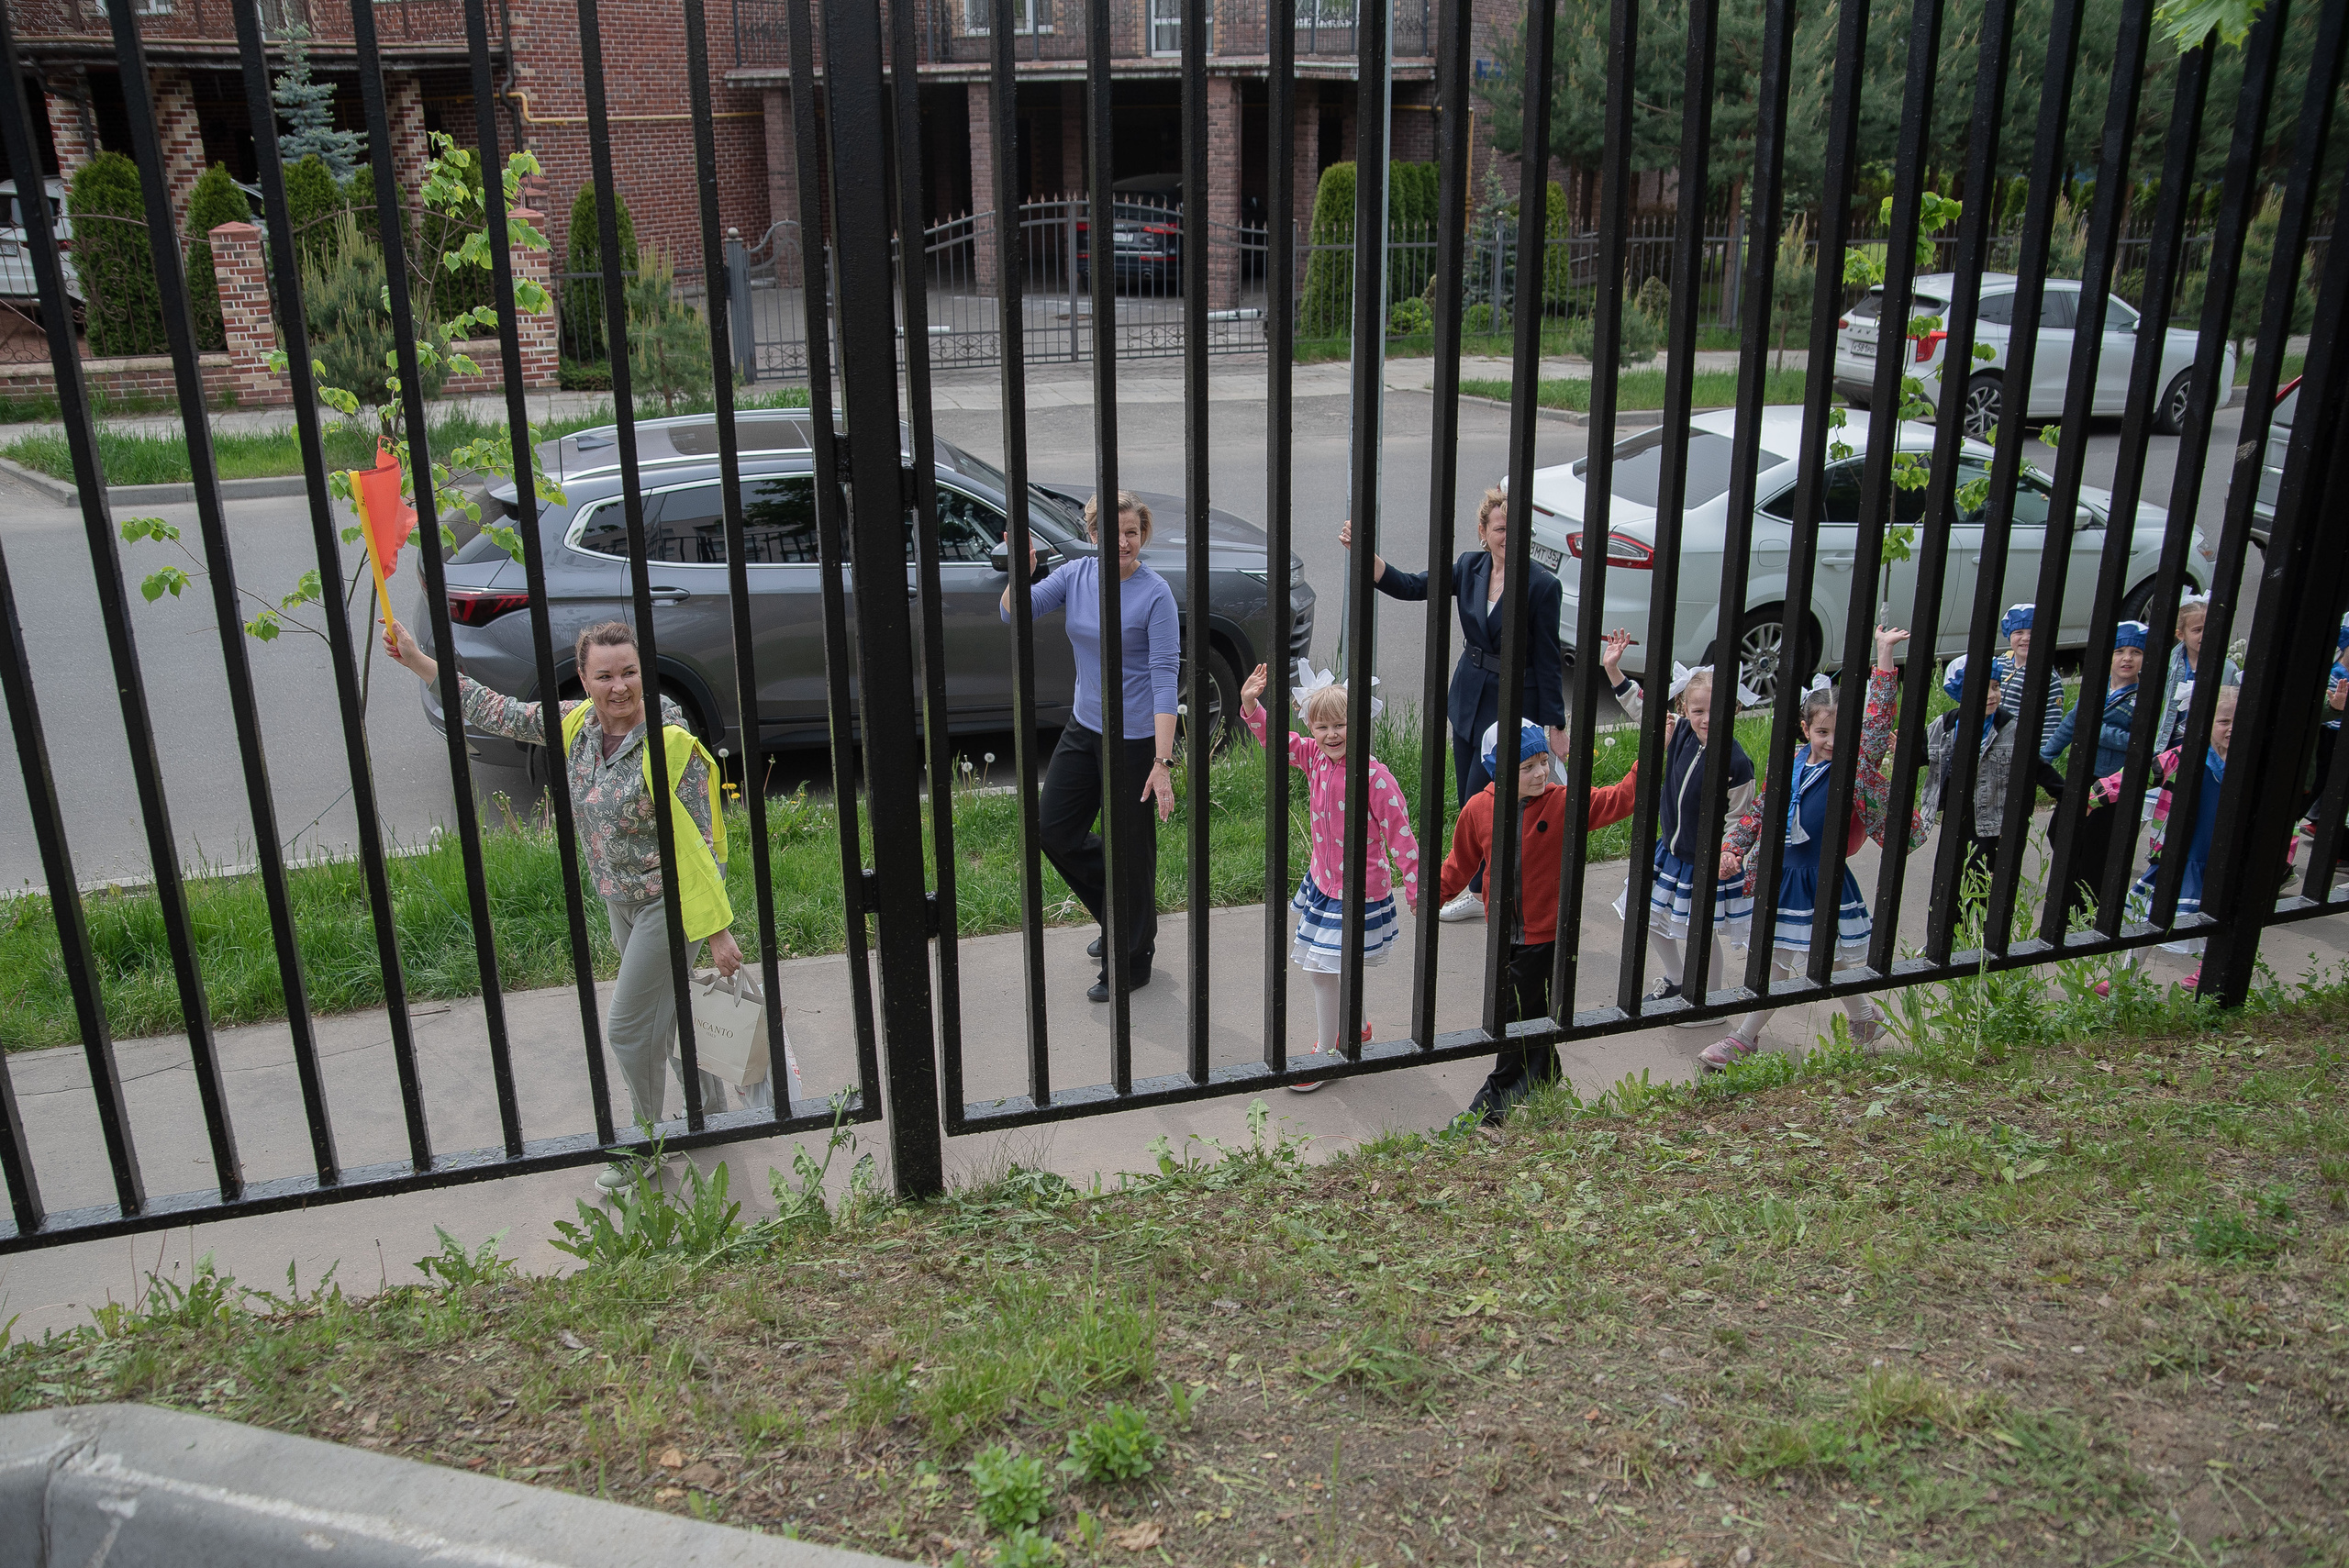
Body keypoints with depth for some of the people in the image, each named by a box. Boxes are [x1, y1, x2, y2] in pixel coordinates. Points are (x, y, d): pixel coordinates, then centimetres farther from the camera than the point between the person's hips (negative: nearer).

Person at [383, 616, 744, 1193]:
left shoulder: (670, 744, -25)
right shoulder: (577, 724, -4)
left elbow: (698, 843, -22)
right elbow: (501, 714, 4)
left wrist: (717, 931, -20)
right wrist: (417, 661, 0)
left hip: (668, 901, -7)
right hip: (621, 900, 8)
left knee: (627, 1025, 0)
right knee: (664, 1013, 20)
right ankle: (711, 1110, 41)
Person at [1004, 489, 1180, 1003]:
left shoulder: (1156, 594, -17)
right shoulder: (1077, 574, -1)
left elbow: (1165, 680, -19)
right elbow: (1015, 612, -5)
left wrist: (1163, 763, -24)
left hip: (1135, 740, -7)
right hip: (1083, 729, 7)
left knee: (1128, 849, 6)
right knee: (1055, 830, 14)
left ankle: (1130, 964, 25)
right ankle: (1118, 917, 37)